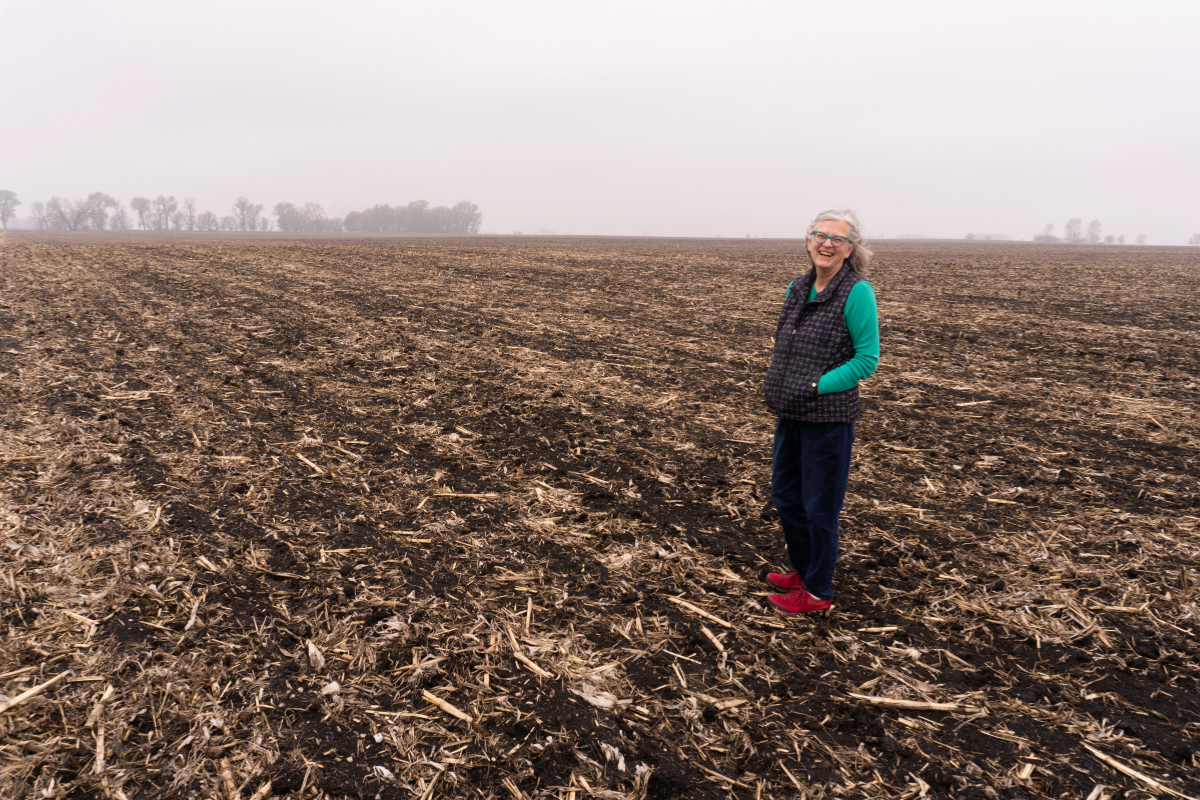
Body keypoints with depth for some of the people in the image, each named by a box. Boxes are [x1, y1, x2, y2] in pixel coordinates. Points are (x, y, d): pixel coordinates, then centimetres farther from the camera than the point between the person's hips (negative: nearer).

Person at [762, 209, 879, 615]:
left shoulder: (857, 292, -13)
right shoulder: (797, 288, 7)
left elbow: (867, 359, -14)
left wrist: (816, 386, -19)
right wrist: (777, 385, 3)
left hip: (828, 418, -7)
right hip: (790, 414, 7)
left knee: (819, 507, 5)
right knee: (785, 495, 19)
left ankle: (818, 593, 22)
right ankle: (803, 571, 39)